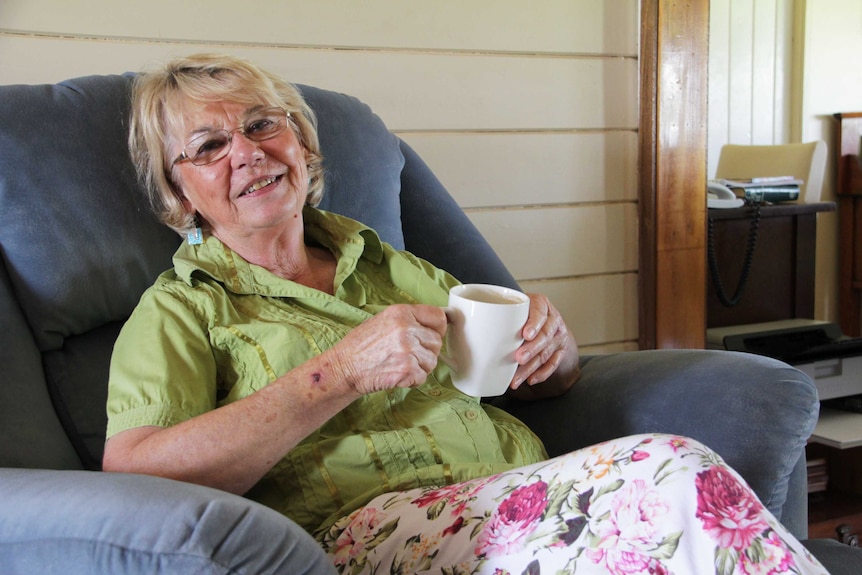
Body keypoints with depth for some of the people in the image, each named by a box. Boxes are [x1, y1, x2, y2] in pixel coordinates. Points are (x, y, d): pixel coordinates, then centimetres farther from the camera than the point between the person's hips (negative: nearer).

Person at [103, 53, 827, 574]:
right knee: (668, 475, -28)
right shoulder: (181, 310, 9)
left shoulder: (379, 262, 23)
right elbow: (133, 476, -11)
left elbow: (543, 383, 26)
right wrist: (341, 372, -15)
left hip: (518, 491, 6)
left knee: (676, 475, -27)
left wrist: (552, 346, 0)